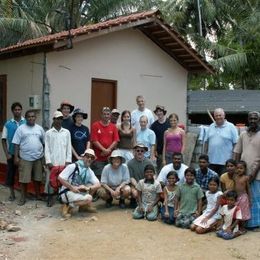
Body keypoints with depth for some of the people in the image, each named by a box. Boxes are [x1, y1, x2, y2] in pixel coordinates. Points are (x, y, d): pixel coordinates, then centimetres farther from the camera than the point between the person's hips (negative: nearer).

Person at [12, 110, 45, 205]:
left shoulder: (39, 128, 7)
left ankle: (38, 195, 26)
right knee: (24, 179, 1)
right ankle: (23, 197, 14)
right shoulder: (21, 128, -2)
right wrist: (16, 157, -8)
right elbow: (16, 144, -3)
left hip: (38, 157, 3)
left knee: (37, 178, 11)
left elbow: (44, 142, 11)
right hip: (25, 158, -3)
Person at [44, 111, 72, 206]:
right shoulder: (48, 133, 3)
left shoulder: (67, 132, 6)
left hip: (63, 162, 1)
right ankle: (50, 198, 13)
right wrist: (48, 162, -8)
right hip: (52, 162, -1)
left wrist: (68, 161, -1)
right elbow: (47, 148, 0)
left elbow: (69, 147, 6)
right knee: (50, 180, 1)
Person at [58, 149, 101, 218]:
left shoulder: (89, 171, 7)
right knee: (88, 198, -25)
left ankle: (84, 205, 7)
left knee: (93, 185, -2)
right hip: (67, 193, -7)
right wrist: (72, 187, -20)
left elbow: (98, 185, -3)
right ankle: (67, 207, -11)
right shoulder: (73, 166, -11)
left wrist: (87, 188, -23)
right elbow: (60, 178, -16)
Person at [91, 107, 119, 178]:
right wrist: (104, 150, -13)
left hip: (110, 157, 3)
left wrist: (108, 150, -10)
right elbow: (94, 141, -6)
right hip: (98, 158, -3)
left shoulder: (113, 127, 11)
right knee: (98, 177, -4)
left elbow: (116, 141, 4)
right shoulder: (95, 125, 2)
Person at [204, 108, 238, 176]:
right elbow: (206, 142, 14)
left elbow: (236, 144, -4)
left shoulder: (231, 127, -2)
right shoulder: (211, 127, 11)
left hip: (225, 162, -4)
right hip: (211, 161, 4)